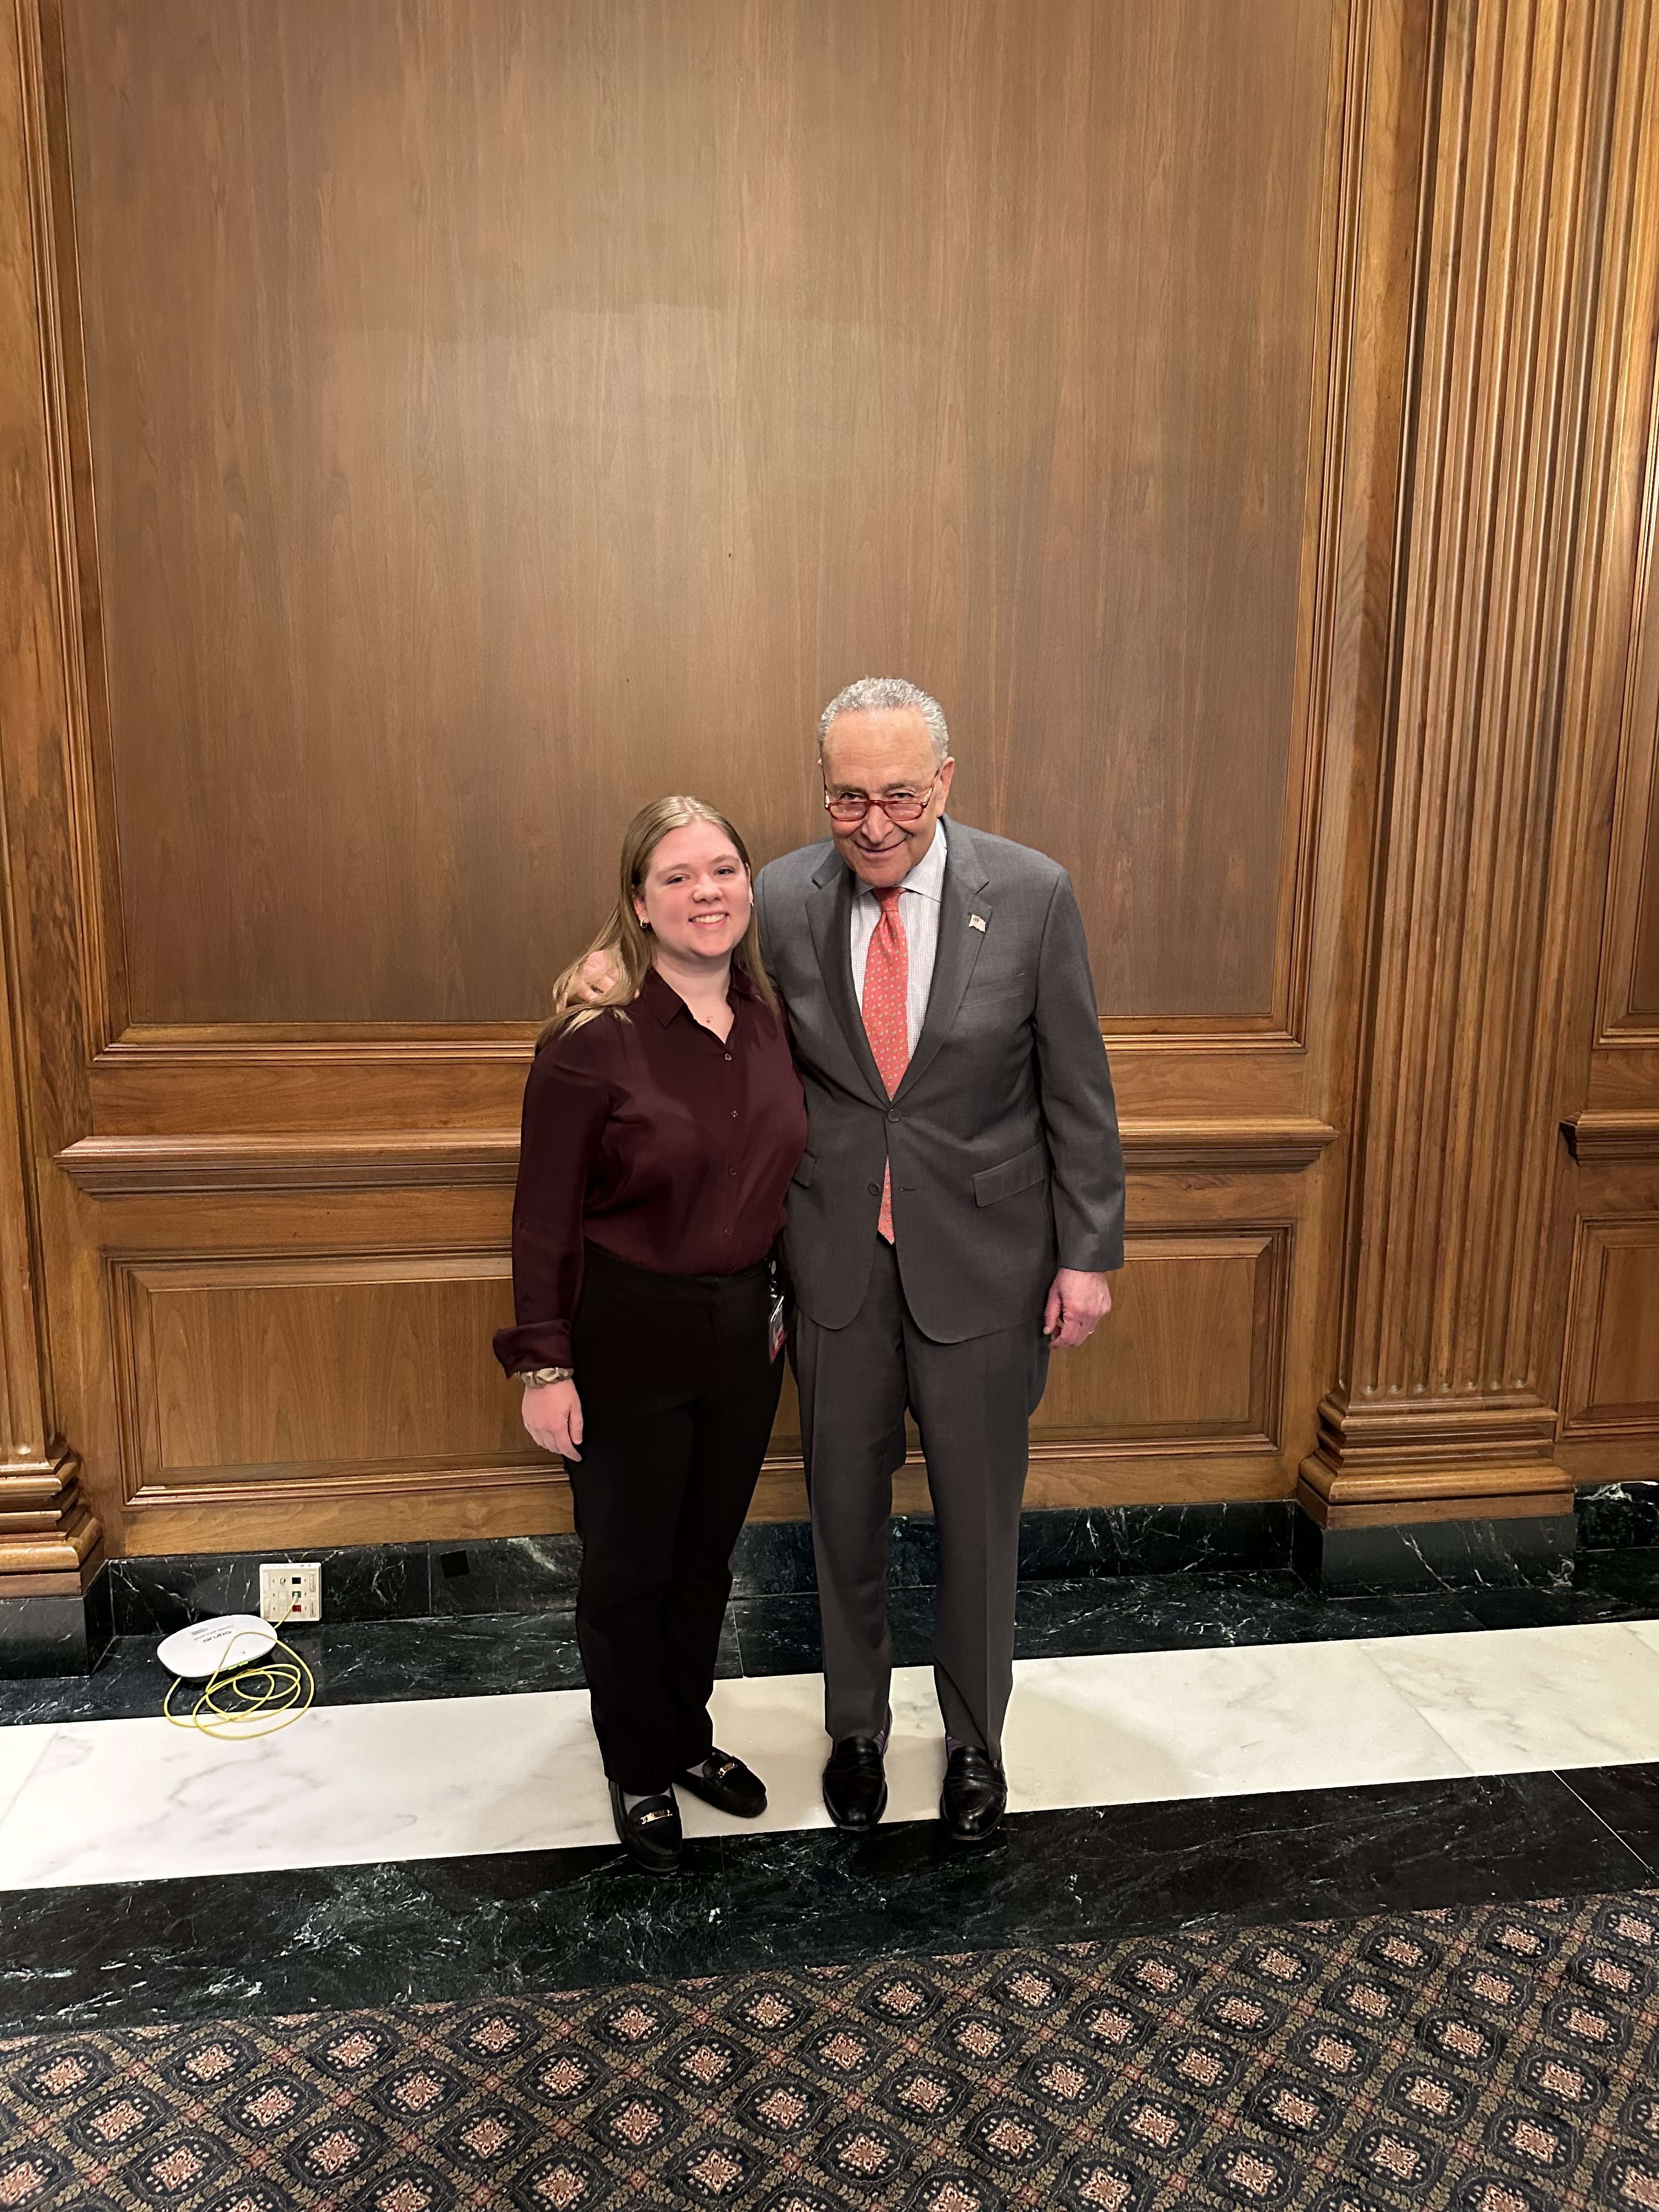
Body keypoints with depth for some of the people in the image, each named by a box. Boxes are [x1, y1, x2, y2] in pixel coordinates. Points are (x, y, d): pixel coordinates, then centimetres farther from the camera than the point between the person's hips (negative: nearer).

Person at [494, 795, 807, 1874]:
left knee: (707, 1553, 21)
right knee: (629, 1567, 13)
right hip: (628, 1337, -5)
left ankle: (689, 1735, 44)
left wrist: (778, 1300, 11)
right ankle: (640, 1772, 37)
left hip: (744, 1328, 5)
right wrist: (545, 1367, -12)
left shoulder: (769, 1021, -2)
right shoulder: (593, 1041, -18)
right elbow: (545, 1218, -13)